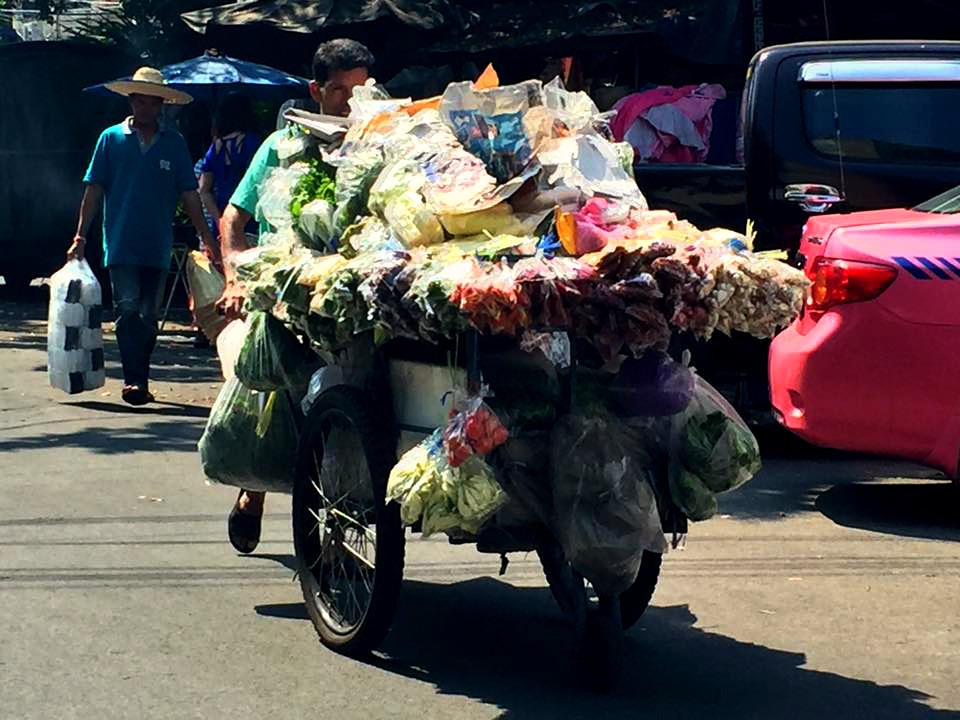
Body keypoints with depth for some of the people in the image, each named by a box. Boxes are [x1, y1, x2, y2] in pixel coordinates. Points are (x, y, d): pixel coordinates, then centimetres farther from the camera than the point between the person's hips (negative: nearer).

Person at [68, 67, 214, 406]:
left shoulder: (174, 143, 6)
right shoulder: (111, 138, 3)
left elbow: (189, 195, 7)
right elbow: (93, 189, 4)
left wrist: (207, 238, 2)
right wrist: (80, 235, -1)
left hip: (157, 247, 2)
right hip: (121, 246, -2)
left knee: (148, 318, 8)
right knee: (128, 309, -14)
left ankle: (138, 379, 19)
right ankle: (135, 380, -16)